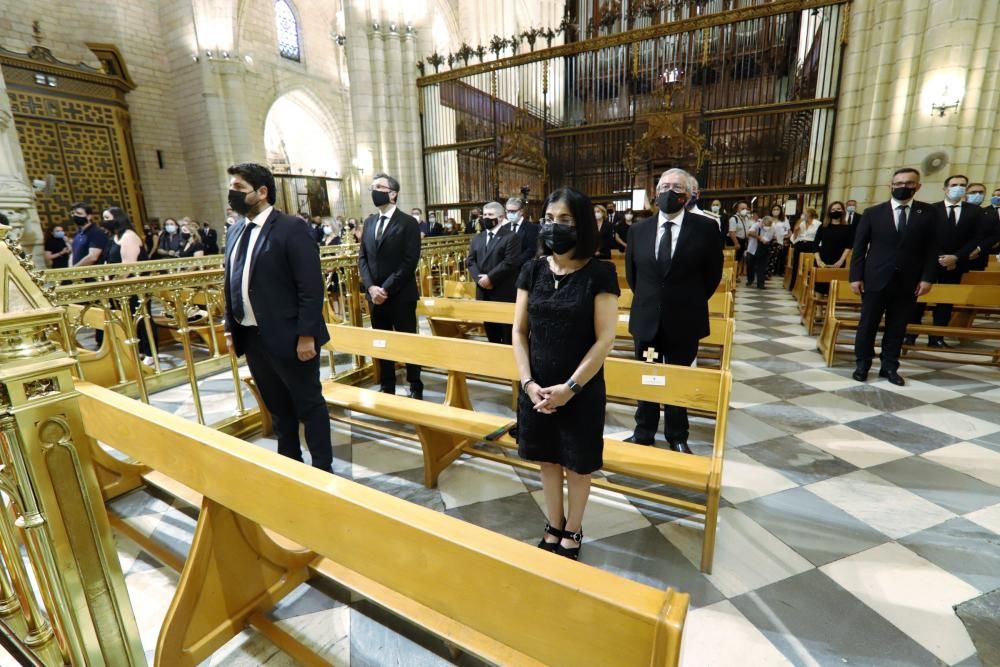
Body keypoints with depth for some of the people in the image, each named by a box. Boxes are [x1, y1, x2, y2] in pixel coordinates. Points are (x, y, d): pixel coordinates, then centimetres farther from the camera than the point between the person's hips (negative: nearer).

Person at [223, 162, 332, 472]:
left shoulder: (292, 228, -12)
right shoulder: (236, 231, 11)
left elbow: (311, 287, -17)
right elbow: (232, 284, 16)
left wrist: (306, 336, -19)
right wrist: (231, 329, 13)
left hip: (288, 337, -7)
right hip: (252, 337, 8)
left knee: (309, 405, 7)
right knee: (277, 407, 20)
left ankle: (322, 468, 22)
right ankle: (288, 461, 37)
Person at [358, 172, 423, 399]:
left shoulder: (408, 223, -6)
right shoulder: (369, 222, 12)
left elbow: (410, 262, -14)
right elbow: (362, 257, 9)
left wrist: (386, 289, -17)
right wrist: (371, 287, -7)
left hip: (400, 296, -5)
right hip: (375, 295, 6)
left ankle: (416, 388, 21)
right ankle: (387, 386, 29)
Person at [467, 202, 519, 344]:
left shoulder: (511, 237, -4)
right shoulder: (477, 238, 16)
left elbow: (510, 263, -15)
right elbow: (471, 261, 9)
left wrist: (490, 277, -18)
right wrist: (479, 278, -9)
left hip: (503, 293, -6)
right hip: (483, 292, 6)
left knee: (507, 334, 2)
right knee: (490, 331, 14)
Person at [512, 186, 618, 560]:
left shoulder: (600, 274, -11)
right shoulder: (533, 271, 0)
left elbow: (604, 340, -13)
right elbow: (519, 331, 2)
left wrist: (570, 387, -15)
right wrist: (528, 381, -8)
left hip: (581, 390, -3)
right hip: (537, 388, 4)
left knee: (577, 465, 14)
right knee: (548, 460, 18)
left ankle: (572, 532, 39)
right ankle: (552, 528, 40)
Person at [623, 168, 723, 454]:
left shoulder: (706, 227, -7)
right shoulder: (639, 230, 1)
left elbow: (712, 274, 1)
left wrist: (689, 303, 4)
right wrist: (648, 301, 11)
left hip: (684, 320, -2)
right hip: (646, 318, 2)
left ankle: (677, 437, 31)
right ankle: (644, 433, 31)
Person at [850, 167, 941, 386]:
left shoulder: (929, 213, 6)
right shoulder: (872, 213, 2)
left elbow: (932, 249, 5)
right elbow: (859, 247, 1)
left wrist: (927, 277, -4)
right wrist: (856, 276, -5)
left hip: (908, 282, 1)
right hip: (876, 279, -1)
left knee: (897, 327, 7)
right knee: (868, 324, 4)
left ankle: (890, 367, 17)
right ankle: (862, 364, 15)